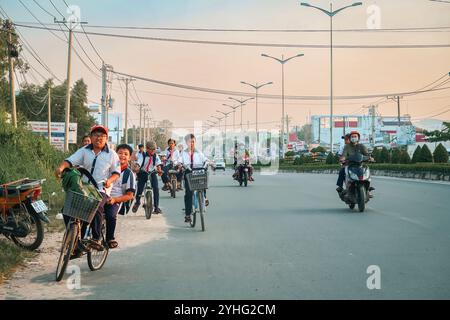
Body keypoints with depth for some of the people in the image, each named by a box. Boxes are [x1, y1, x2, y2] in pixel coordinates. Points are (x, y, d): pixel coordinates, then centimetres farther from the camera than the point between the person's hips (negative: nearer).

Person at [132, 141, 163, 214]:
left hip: (152, 173, 1)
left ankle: (156, 207, -7)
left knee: (156, 188, -14)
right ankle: (137, 202, 28)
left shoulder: (156, 156, -4)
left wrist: (159, 170, -36)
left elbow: (158, 164, -16)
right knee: (140, 188, -5)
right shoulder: (143, 155, -10)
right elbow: (138, 163, -23)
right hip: (143, 173, -1)